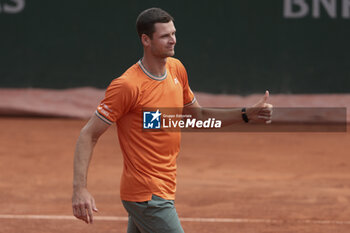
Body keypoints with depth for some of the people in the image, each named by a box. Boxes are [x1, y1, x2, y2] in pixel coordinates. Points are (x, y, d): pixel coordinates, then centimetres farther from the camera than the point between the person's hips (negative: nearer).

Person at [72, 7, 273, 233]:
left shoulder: (177, 69, 7)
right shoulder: (127, 86, -18)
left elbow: (198, 116, 21)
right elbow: (89, 135, -15)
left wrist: (247, 114, 9)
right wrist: (80, 188, -26)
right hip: (148, 195, -8)